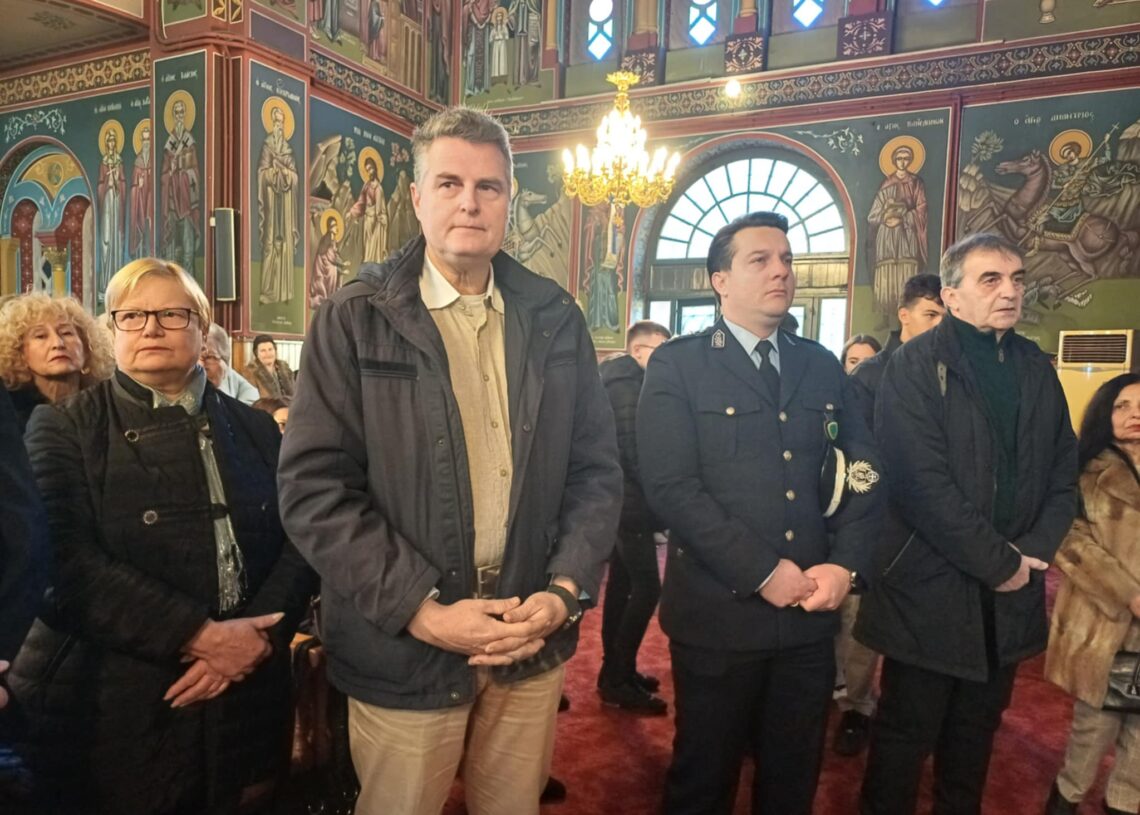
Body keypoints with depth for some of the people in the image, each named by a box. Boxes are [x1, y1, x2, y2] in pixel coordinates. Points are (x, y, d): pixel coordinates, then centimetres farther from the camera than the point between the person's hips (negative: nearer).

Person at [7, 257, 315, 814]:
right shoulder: (63, 430, 0)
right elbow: (65, 561, -14)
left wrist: (255, 638, -16)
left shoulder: (254, 429, 8)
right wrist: (198, 636, -20)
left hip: (243, 702, 3)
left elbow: (301, 541, 0)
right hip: (108, 707, -2)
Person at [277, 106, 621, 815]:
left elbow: (597, 468, 5)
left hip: (533, 645, 3)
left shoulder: (555, 319, 4)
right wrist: (422, 610, -16)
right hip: (404, 649, -2)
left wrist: (567, 590, -8)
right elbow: (315, 487, -10)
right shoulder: (354, 321, -5)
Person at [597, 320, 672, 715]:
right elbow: (633, 451, -22)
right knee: (646, 587, -7)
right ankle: (618, 679, 1)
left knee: (622, 582, 15)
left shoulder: (625, 382, 16)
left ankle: (615, 670, 25)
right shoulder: (628, 385, -15)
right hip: (631, 503, -11)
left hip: (621, 501, 11)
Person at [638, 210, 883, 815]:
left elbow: (864, 474, 7)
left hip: (811, 615, 5)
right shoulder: (676, 365, -5)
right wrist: (763, 573, -17)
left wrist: (846, 564, -8)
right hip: (718, 616, -4)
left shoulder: (822, 367, 10)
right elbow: (671, 486, -15)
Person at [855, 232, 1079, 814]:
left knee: (975, 735, 20)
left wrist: (1033, 551, -6)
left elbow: (1064, 474, 9)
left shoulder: (1036, 369, 10)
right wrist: (999, 563, -14)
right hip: (929, 590, -6)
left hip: (1010, 596, 6)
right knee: (906, 738, 7)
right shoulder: (915, 367, -11)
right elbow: (923, 484, -19)